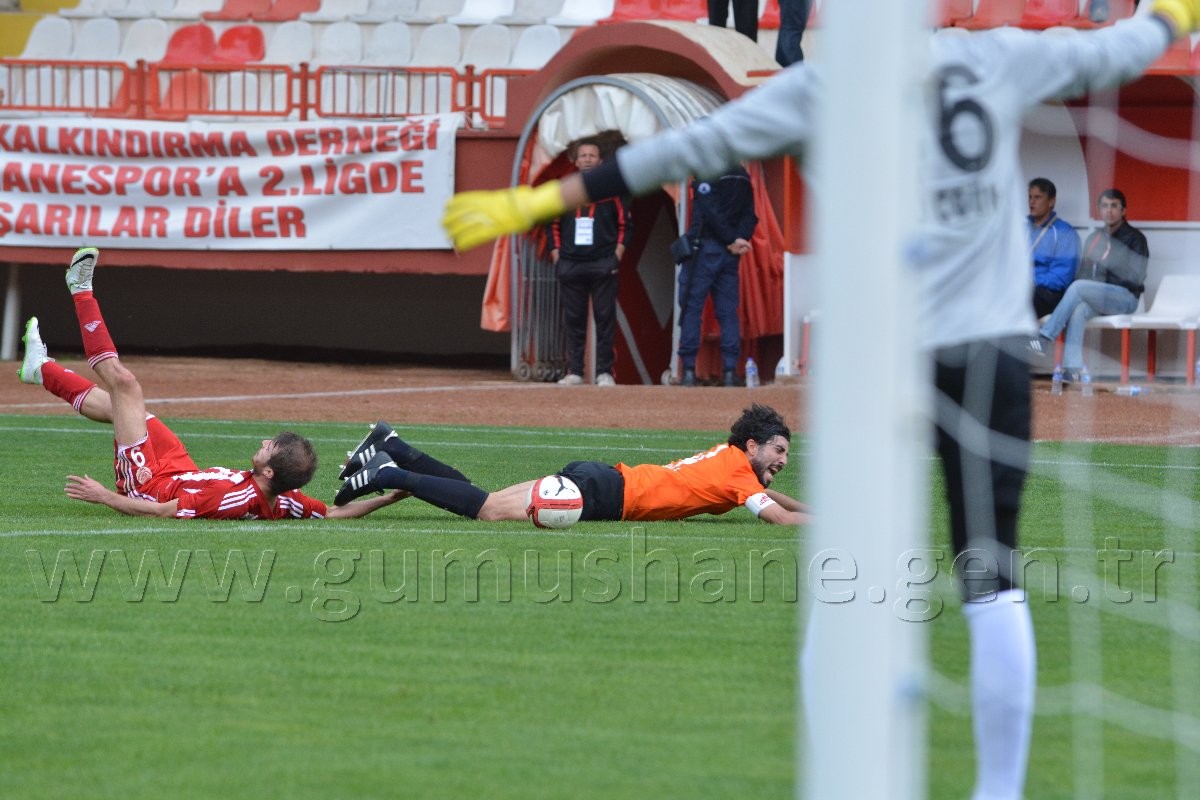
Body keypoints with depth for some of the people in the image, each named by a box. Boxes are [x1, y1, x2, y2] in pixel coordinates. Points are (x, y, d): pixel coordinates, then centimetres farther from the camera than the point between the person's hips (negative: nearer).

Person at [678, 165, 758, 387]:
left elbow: (711, 213, -15)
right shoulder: (742, 176, 12)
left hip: (704, 249, -6)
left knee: (691, 309, -3)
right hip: (730, 254, 6)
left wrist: (733, 240, -9)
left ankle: (688, 369, -9)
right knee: (728, 312, 6)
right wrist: (740, 239, -5)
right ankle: (730, 371, -1)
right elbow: (750, 216, 7)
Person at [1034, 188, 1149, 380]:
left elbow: (1137, 277, -8)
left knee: (1078, 287, -30)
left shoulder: (1134, 238, 2)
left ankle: (1044, 337, -34)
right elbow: (1084, 272, 19)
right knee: (1078, 310, -32)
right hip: (1094, 299, 4)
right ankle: (1072, 369, -43)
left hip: (1126, 297, -4)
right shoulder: (1094, 238, 20)